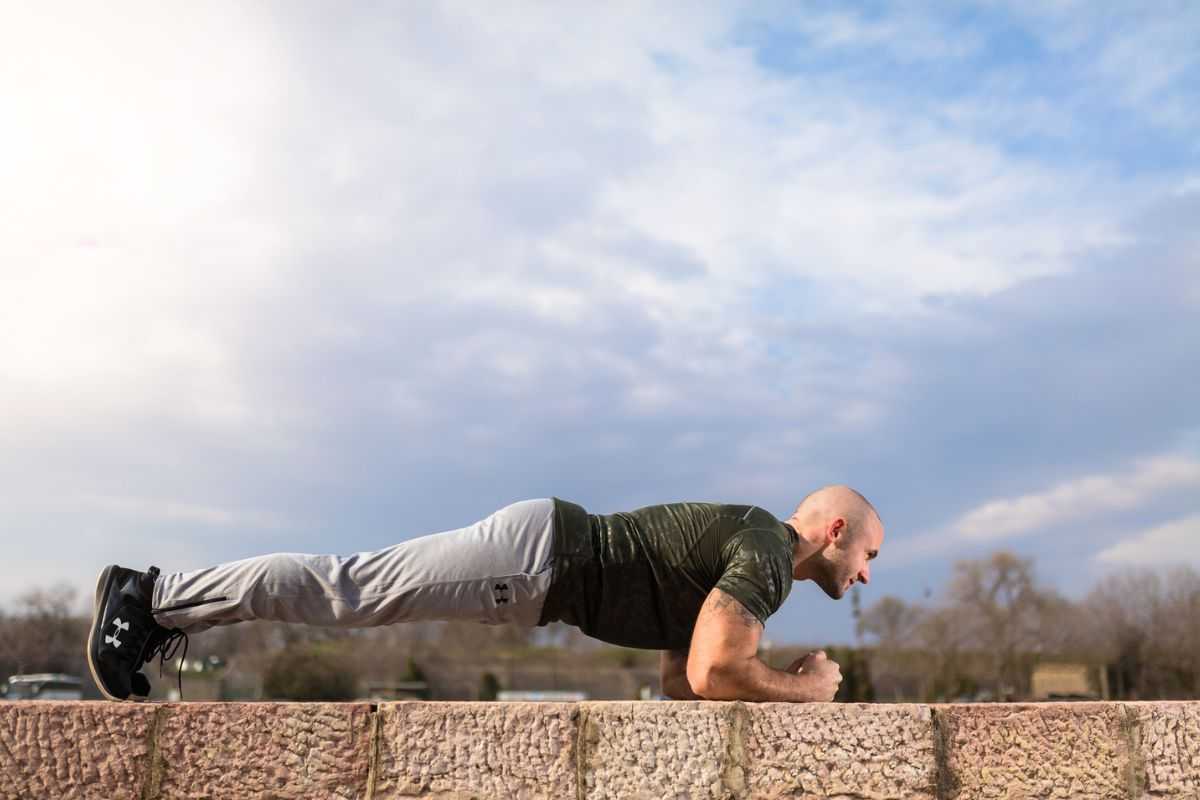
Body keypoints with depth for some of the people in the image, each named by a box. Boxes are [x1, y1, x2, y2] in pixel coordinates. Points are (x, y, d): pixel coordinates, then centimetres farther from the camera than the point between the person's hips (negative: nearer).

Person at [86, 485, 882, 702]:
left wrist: (782, 680, 17)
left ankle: (162, 607, 13)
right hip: (539, 552, -8)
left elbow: (679, 677, 25)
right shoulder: (768, 552, -11)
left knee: (356, 586, 8)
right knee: (350, 586, -7)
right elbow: (709, 676, -24)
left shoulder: (747, 555, 20)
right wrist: (806, 687, -7)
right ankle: (150, 595, -2)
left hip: (544, 562, 8)